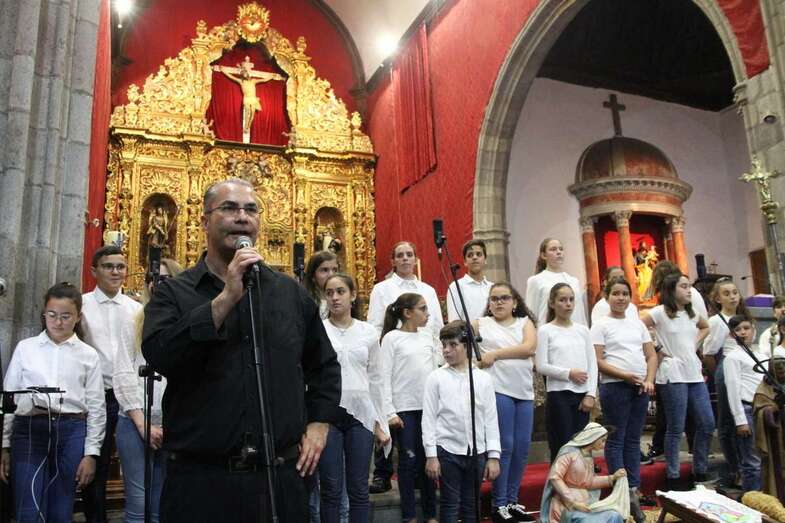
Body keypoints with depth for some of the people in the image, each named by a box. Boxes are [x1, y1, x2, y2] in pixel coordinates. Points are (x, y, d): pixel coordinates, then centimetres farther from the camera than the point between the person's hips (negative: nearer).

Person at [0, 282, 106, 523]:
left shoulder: (88, 355, 4)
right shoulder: (25, 348, 5)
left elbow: (96, 407, 5)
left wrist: (91, 453, 1)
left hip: (71, 433, 0)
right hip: (29, 430, 0)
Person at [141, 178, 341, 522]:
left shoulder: (291, 293, 8)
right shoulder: (173, 293, 1)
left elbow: (324, 365, 18)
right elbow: (159, 356, -17)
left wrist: (318, 424, 8)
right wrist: (226, 298, -20)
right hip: (200, 478, -2)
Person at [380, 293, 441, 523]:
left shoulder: (428, 336, 9)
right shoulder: (392, 338, -4)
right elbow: (385, 376, -7)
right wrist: (389, 411, -12)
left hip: (429, 406, 4)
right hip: (405, 408, -4)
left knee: (429, 459, 9)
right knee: (409, 460, 3)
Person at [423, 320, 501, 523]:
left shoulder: (484, 379, 4)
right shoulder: (436, 378, -2)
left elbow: (491, 419, 5)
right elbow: (429, 418, -3)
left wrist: (493, 456, 2)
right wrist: (431, 455, -7)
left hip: (477, 451, 2)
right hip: (448, 450, -2)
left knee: (471, 506, 12)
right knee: (450, 504, 4)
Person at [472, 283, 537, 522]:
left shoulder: (525, 322, 11)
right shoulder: (480, 324, 6)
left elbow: (529, 347, -6)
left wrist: (495, 354, -11)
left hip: (525, 392, 4)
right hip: (497, 390, -3)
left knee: (522, 447, 7)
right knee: (505, 446, -3)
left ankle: (512, 500, 21)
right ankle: (498, 503, 8)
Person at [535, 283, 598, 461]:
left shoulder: (582, 330, 10)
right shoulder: (545, 330, -1)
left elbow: (592, 364, 7)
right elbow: (541, 366, -7)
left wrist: (590, 394, -1)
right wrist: (569, 373, -14)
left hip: (582, 395, 4)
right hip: (559, 394, -4)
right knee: (562, 448, -1)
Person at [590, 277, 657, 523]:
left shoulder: (638, 323, 14)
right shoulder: (601, 325, -1)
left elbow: (652, 355, 12)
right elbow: (598, 361, -8)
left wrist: (649, 380, -3)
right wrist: (624, 375, -18)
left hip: (640, 386, 5)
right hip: (614, 386, -5)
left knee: (633, 439, 10)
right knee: (616, 439, -1)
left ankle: (633, 489, 16)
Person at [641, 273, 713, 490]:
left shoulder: (691, 313, 13)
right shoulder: (660, 312, -8)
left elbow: (705, 327, 32)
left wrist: (695, 343, 14)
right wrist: (655, 350, -10)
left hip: (695, 374, 7)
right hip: (673, 376, -7)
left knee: (707, 424, 8)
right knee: (676, 429, -1)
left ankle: (700, 471, 25)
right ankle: (673, 477, 11)